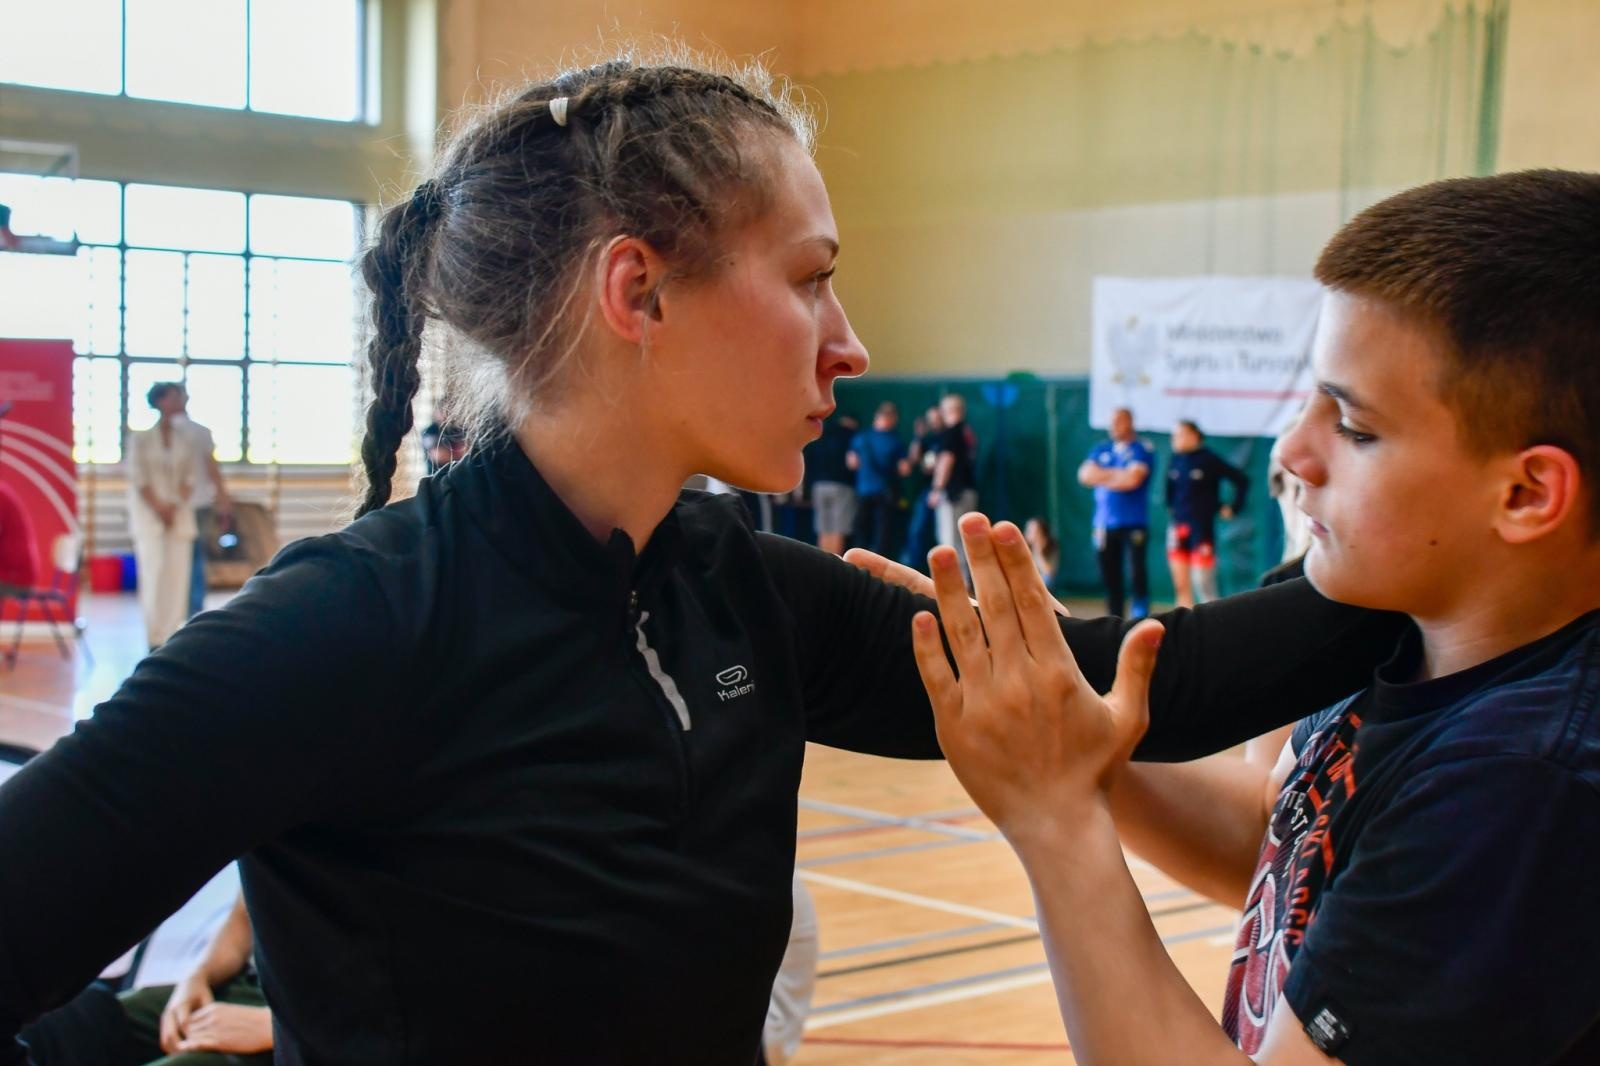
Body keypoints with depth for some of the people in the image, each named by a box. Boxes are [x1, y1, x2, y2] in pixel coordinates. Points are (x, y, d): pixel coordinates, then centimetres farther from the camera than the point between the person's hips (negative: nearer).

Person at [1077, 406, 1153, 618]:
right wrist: (1119, 474, -9)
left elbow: (1133, 479, -16)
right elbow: (1085, 475, 2)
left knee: (1138, 574, -8)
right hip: (1104, 525, 5)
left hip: (1134, 524, -5)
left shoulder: (1142, 450, -2)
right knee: (1110, 577, 6)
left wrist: (1102, 475, -3)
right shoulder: (1101, 450, 14)